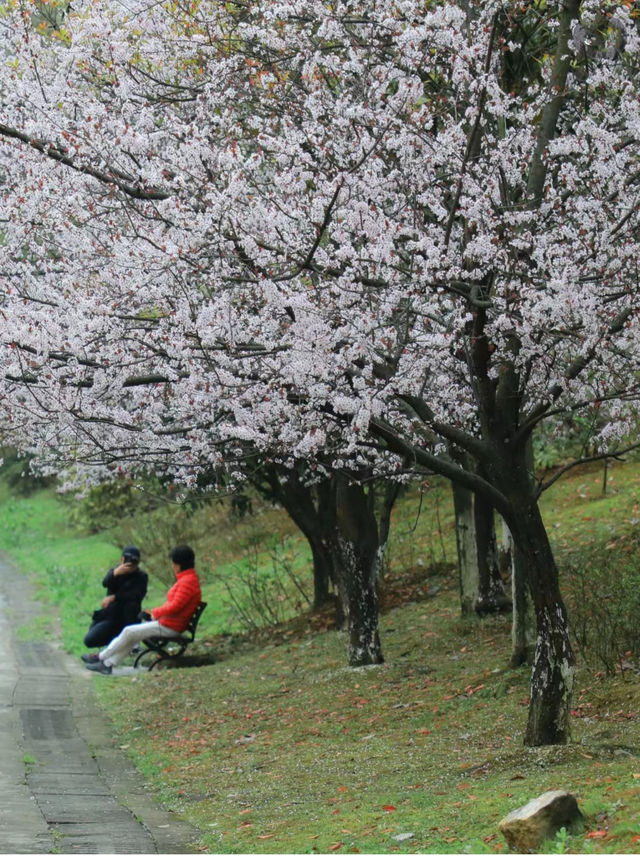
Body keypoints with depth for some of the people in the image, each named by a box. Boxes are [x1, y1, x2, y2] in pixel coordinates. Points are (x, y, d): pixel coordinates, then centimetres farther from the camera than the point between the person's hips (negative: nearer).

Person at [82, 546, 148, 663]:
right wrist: (116, 573, -35)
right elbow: (106, 583, -14)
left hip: (122, 617, -7)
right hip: (108, 613, 7)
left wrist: (113, 597, -23)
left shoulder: (141, 576, -3)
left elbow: (137, 595, -21)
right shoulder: (114, 571, 9)